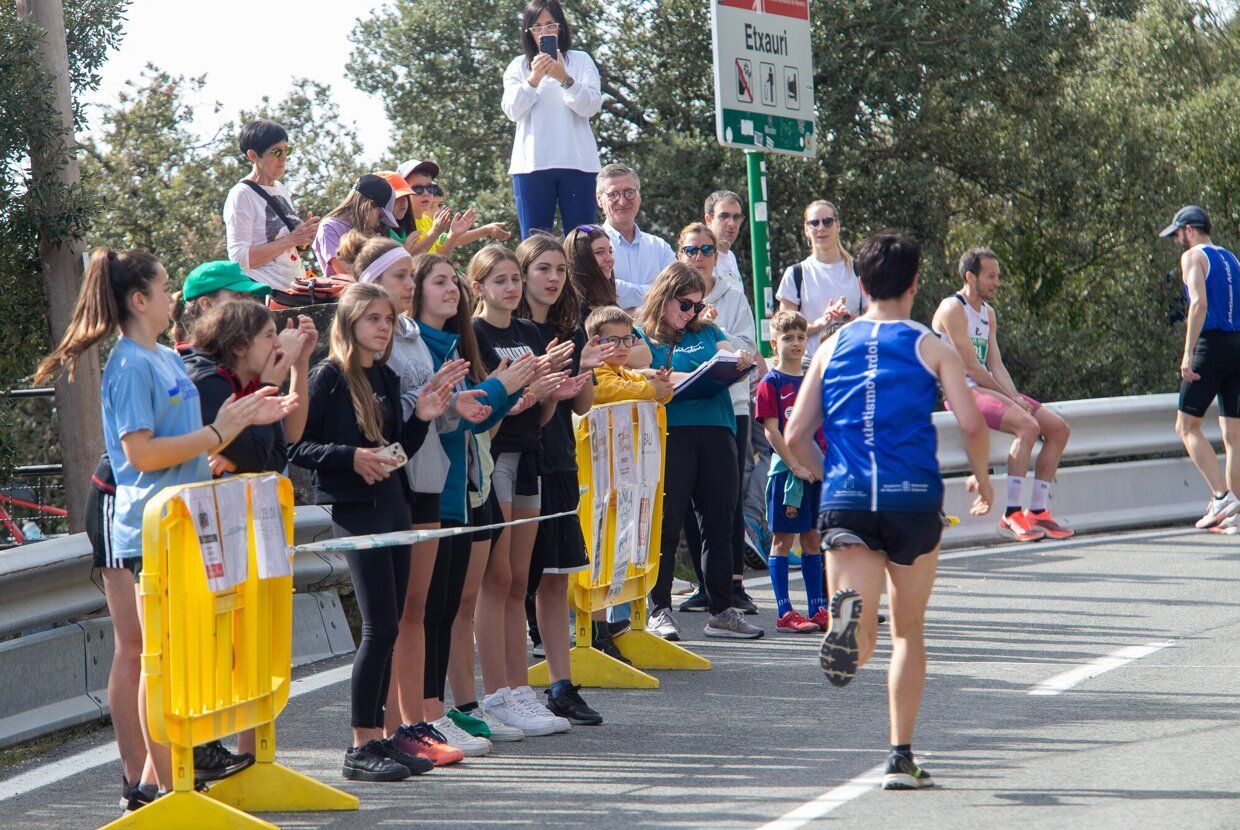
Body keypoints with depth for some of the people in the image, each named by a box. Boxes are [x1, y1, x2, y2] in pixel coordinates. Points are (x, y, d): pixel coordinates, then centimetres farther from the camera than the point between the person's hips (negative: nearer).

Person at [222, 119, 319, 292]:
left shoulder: (281, 189, 16)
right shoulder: (241, 195, -8)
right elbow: (240, 258, -17)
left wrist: (303, 236, 4)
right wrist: (292, 239, -16)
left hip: (294, 287, 7)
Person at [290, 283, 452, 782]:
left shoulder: (387, 379, 14)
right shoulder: (328, 378, -7)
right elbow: (297, 447, -11)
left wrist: (422, 418, 3)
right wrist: (351, 457, -22)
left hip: (393, 506, 8)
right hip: (355, 510, -8)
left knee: (387, 630, 8)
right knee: (380, 627, -10)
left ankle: (377, 738, 14)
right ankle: (361, 748, -4)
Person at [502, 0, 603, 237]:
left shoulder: (581, 61, 10)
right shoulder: (518, 66, 13)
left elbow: (591, 107, -2)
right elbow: (513, 111, 0)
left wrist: (565, 79, -18)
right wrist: (533, 80, -16)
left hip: (576, 162, -1)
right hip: (532, 163, 1)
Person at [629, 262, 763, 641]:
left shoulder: (707, 333, 21)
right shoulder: (643, 336, 6)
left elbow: (733, 360, 15)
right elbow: (644, 378, -9)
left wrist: (741, 362, -8)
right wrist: (685, 377, -22)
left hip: (716, 430, 5)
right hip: (670, 434, -5)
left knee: (719, 524, 6)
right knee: (667, 524, -4)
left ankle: (721, 611, 11)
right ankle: (659, 611, 2)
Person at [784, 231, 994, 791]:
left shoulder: (831, 348, 12)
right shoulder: (932, 349, 5)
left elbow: (796, 437, 9)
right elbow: (972, 425, -5)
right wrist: (982, 478, 14)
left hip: (846, 499, 1)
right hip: (913, 497, -1)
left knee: (861, 641, -5)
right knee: (909, 630, 15)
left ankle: (848, 610, -42)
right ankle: (901, 757, 11)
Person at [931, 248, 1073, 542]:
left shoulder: (988, 313, 18)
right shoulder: (952, 310, -11)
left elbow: (996, 365, 12)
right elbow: (972, 368, -15)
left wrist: (1014, 396, -7)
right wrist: (1009, 398, -13)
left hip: (989, 389, 9)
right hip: (964, 392, -9)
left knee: (1058, 428, -2)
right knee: (1027, 425, -30)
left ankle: (1038, 511, -1)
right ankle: (1012, 514, -30)